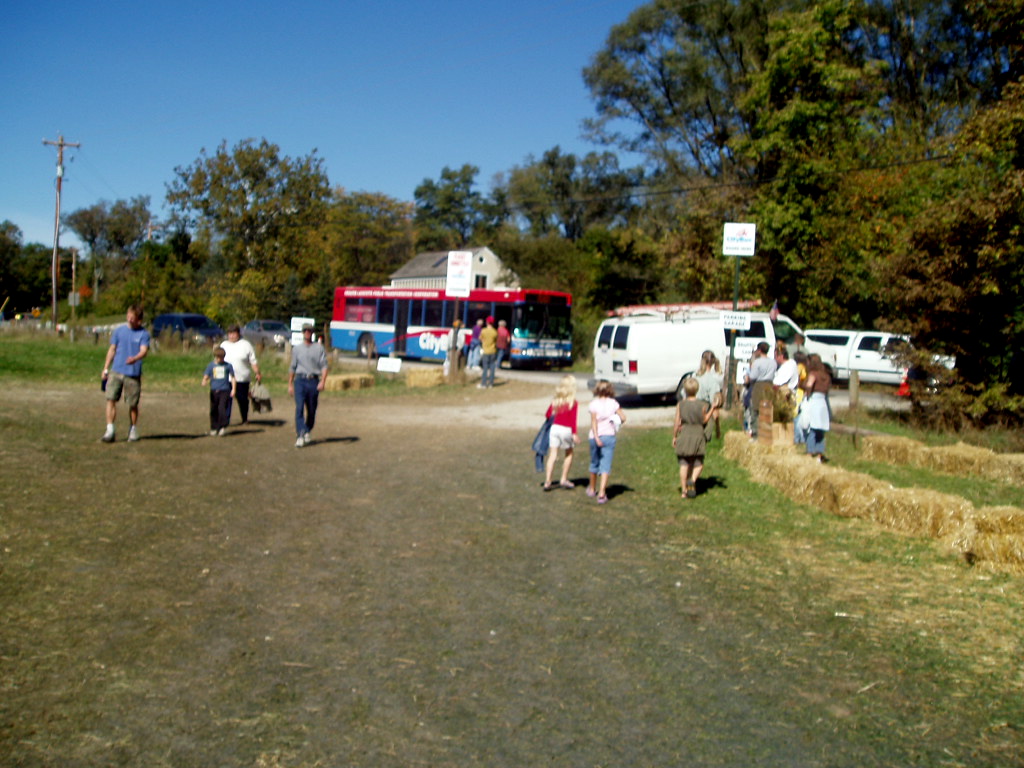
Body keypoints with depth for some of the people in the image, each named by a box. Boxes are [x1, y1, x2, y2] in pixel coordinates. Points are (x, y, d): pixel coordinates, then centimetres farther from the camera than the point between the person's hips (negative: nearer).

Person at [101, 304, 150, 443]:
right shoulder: (119, 330, 10)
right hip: (116, 371, 2)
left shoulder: (144, 334, 0)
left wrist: (135, 358, -36)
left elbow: (144, 351, -14)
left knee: (133, 404, 4)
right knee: (111, 399, -9)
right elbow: (112, 350, 15)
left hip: (133, 373, -2)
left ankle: (133, 430, 23)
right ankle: (110, 431, -8)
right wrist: (105, 369, 13)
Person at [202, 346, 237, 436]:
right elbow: (206, 376, 3)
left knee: (222, 408, -15)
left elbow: (233, 378, 10)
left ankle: (223, 427, -8)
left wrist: (234, 389, 2)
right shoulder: (211, 366, 6)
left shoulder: (228, 366, 4)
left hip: (225, 390, -2)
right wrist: (204, 382, -20)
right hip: (214, 391, 2)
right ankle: (214, 428, 18)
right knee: (214, 410, 7)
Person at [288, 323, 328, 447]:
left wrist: (322, 382, -11)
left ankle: (307, 432, 26)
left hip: (314, 381, 0)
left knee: (312, 410, 6)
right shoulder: (296, 349, 13)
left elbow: (324, 366, 2)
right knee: (299, 408, -14)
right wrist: (290, 385, 15)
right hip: (300, 381, 0)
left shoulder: (319, 348, 8)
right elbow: (292, 368, 18)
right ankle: (300, 435, -19)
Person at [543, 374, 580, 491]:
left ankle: (547, 481, -4)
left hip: (554, 428, 3)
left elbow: (547, 415, 12)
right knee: (569, 454, 17)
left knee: (552, 455, 3)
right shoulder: (573, 403, -7)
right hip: (566, 430, -3)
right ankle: (564, 480, 20)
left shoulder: (555, 400, 6)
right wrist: (574, 433, -13)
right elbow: (573, 420, -13)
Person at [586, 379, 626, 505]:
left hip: (595, 436, 1)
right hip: (609, 436, -1)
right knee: (606, 465, -2)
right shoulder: (613, 403, -2)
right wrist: (616, 423, 17)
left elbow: (593, 421, -14)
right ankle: (602, 493, -14)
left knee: (594, 463, 18)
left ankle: (592, 489, 37)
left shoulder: (594, 403, -6)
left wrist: (596, 437, -18)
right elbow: (623, 418, -4)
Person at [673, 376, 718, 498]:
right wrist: (712, 409, 13)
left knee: (683, 463, 5)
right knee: (698, 463, 12)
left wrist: (674, 437, 7)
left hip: (684, 435, 0)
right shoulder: (702, 405, -5)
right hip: (698, 435, 0)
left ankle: (684, 490, 6)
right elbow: (704, 420, 4)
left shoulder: (680, 404, -5)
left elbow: (677, 423, -4)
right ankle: (693, 479, -14)